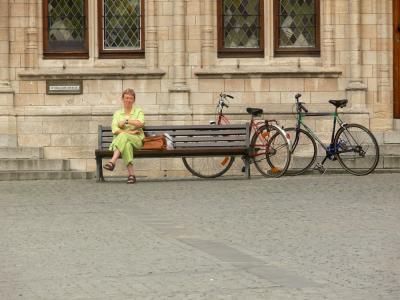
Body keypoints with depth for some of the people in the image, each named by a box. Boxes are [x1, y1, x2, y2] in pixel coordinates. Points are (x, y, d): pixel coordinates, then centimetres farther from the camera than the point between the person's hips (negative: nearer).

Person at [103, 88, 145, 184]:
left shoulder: (138, 111, 14)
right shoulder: (117, 113, 18)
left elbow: (141, 123, -9)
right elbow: (114, 130, 2)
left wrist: (126, 121, -8)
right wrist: (129, 132, -12)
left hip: (136, 140, -2)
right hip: (119, 140, 2)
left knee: (123, 137, -38)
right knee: (127, 145, -38)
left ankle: (112, 162, -55)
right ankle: (131, 174, -53)